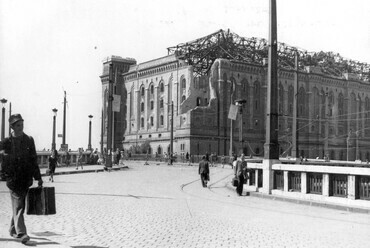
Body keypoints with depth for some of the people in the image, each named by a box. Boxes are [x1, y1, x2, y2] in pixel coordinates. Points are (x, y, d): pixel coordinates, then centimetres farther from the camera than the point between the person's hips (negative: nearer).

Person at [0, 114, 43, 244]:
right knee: (18, 206, -9)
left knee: (20, 205, 11)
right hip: (13, 178, -3)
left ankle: (13, 229, 28)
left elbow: (34, 160, 10)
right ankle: (21, 233, -12)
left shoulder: (29, 140, 7)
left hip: (26, 178, 3)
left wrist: (38, 178, 9)